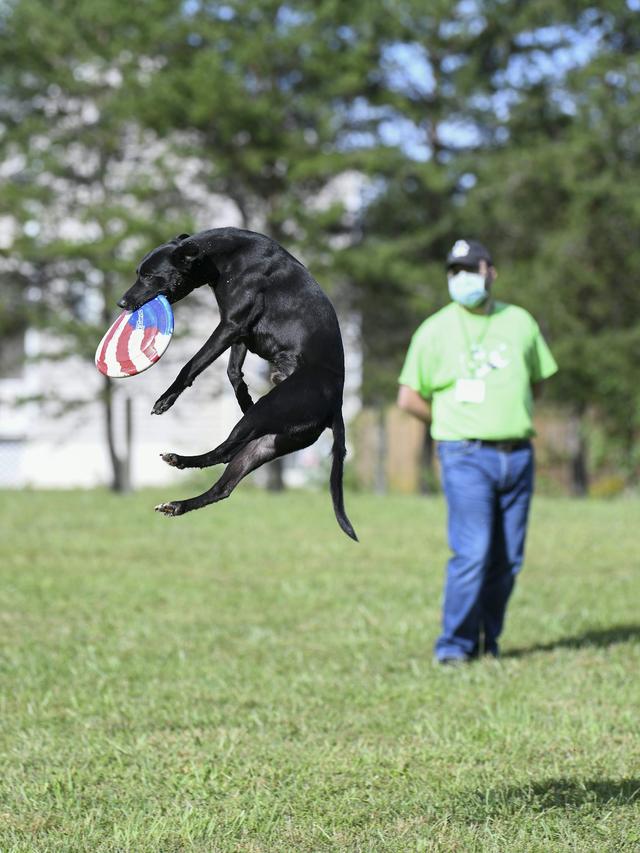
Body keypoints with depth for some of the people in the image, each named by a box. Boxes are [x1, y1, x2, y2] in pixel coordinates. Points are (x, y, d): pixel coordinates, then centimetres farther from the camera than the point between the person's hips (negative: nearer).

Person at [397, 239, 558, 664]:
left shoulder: (520, 322, 10)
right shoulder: (436, 330, 0)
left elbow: (536, 382, 23)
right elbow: (409, 398, 2)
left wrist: (512, 417, 12)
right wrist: (452, 423, 6)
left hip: (518, 456, 4)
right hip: (467, 457, -4)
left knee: (508, 558, 4)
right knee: (472, 553, -14)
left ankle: (488, 638, 16)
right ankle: (455, 644, -5)